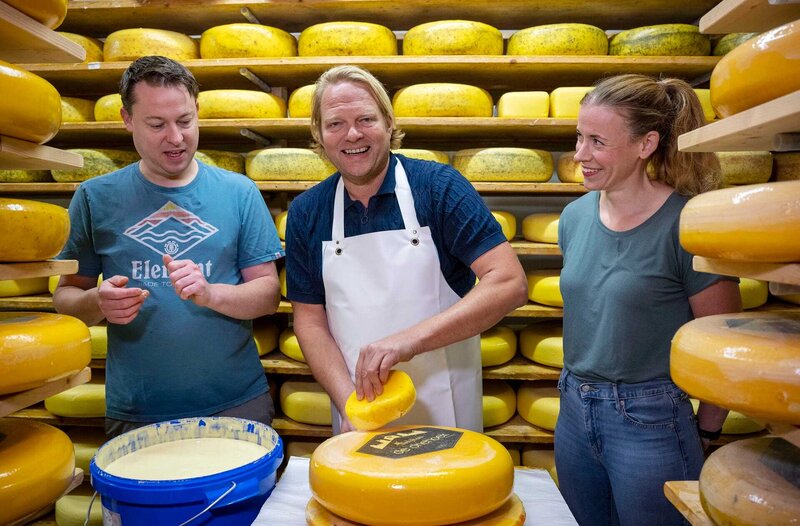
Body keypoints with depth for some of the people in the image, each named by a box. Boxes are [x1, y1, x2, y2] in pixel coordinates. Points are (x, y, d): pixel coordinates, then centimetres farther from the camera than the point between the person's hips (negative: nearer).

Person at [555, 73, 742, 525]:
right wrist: (581, 391, 14)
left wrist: (704, 428, 1)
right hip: (575, 412, 6)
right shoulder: (575, 216, 1)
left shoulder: (685, 225, -16)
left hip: (650, 421, -6)